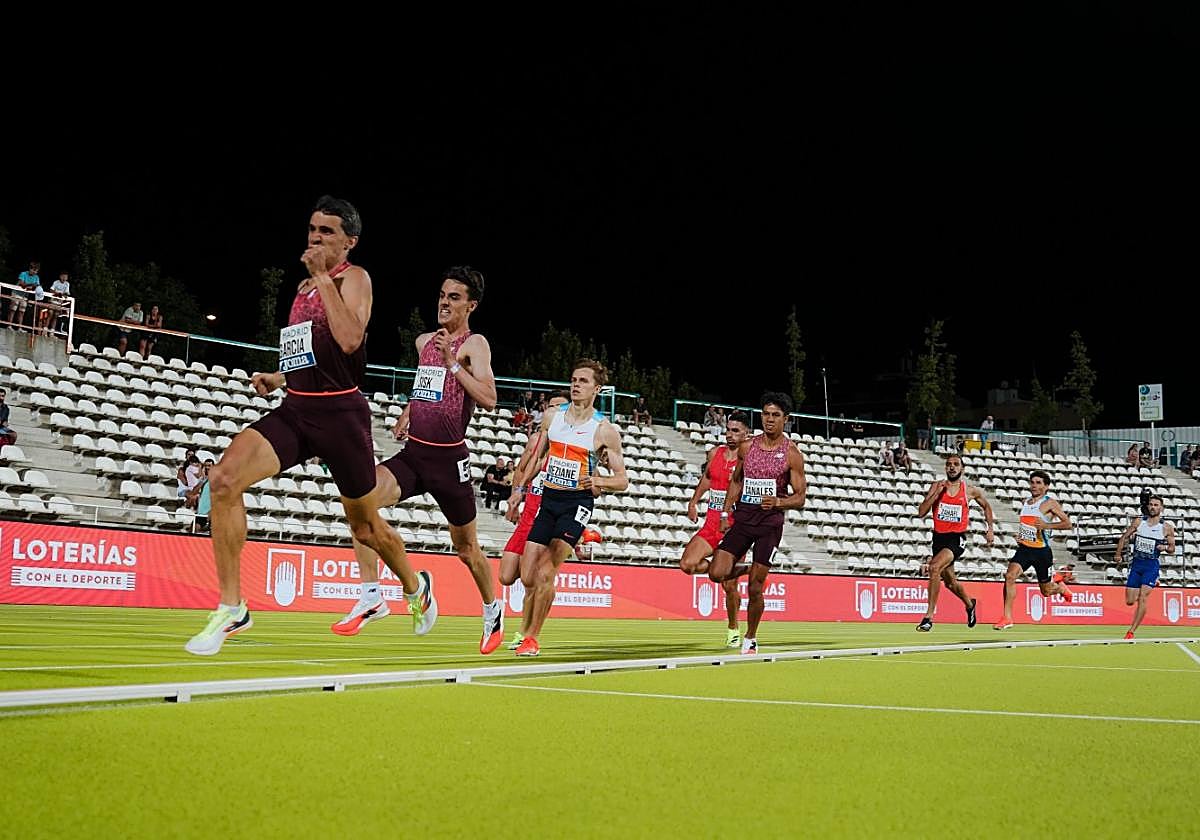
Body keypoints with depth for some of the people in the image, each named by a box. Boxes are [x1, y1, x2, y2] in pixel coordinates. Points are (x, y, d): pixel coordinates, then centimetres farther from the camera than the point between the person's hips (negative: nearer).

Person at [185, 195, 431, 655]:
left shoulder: (353, 278, -4)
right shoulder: (305, 286, 17)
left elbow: (349, 340, -23)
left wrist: (323, 277, -16)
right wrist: (277, 377, 12)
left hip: (340, 413, -6)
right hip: (295, 409, 6)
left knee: (364, 523, 10)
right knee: (224, 478, -19)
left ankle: (415, 586, 42)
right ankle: (231, 608, -15)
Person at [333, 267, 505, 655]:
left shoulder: (474, 344, -7)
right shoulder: (424, 341, 13)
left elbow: (489, 398, -21)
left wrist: (452, 361, -22)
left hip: (449, 459, -5)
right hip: (412, 452, 5)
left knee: (466, 547, 9)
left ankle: (492, 608, 36)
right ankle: (372, 597, -19)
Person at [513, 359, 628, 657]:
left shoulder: (605, 430, -6)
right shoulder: (553, 416, 7)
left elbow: (622, 480, -3)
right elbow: (537, 457, 21)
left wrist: (598, 481, -23)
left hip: (577, 502, -5)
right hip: (547, 499, 5)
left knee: (544, 573, -18)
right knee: (528, 579, 0)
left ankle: (531, 638, -5)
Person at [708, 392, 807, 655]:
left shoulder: (791, 454, -5)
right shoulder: (746, 447, 6)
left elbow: (799, 498, -4)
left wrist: (778, 501, -23)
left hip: (770, 522, -3)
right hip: (743, 517, 3)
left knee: (755, 588, -3)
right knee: (717, 573, -11)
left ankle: (750, 638, 17)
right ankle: (743, 570, 23)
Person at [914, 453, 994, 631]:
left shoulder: (970, 491, 0)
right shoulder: (937, 486, 1)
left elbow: (986, 506, 20)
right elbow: (921, 513, -7)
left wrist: (991, 529, 13)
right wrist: (936, 493, -16)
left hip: (957, 538, -4)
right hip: (939, 537, 4)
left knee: (935, 567, -29)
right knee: (950, 582, 20)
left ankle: (929, 617, -27)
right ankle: (969, 604, 53)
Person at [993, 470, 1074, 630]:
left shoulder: (1050, 503, -8)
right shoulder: (1026, 502, 12)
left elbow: (1067, 524, -14)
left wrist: (1046, 525, -26)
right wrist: (1019, 535, 11)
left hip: (1042, 551, -4)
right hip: (1024, 549, 4)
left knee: (1046, 591, 10)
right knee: (1010, 576, -22)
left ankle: (1061, 588, 48)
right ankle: (1007, 618, -19)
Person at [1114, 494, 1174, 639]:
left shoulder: (1167, 528, -1)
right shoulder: (1138, 521, 3)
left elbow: (1172, 549, 7)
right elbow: (1125, 537, 11)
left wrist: (1165, 548, -15)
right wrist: (1119, 554, 1)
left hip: (1152, 565, -3)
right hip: (1136, 563, 3)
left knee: (1143, 598, -18)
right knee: (1129, 601, 5)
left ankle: (1132, 630, -13)